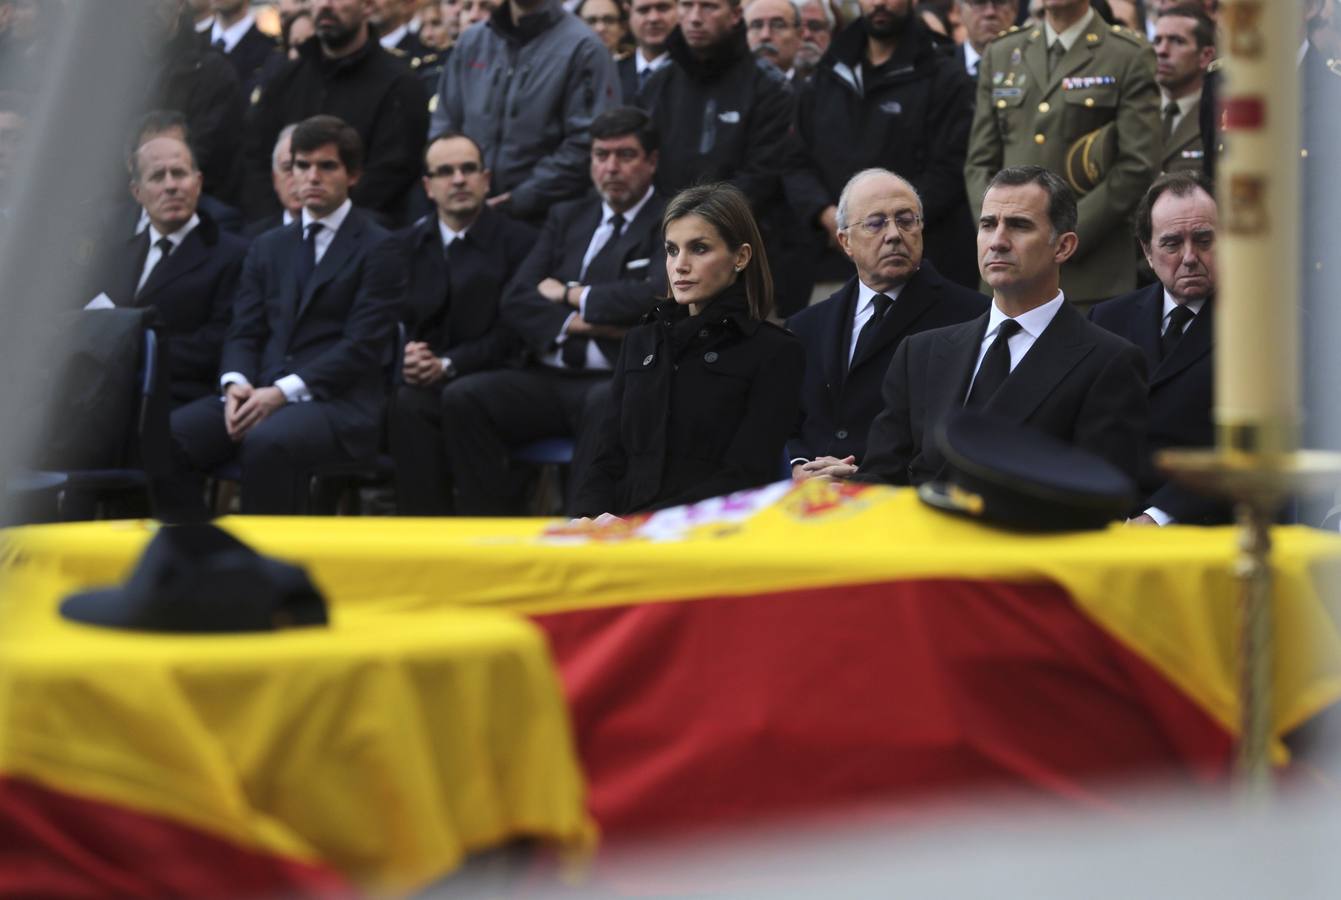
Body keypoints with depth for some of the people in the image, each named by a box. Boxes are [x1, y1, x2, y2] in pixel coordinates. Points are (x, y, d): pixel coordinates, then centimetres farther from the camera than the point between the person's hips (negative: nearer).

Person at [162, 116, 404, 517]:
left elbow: (362, 346, -7)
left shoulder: (378, 248, 3)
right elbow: (243, 332, 15)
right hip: (260, 395, 5)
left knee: (267, 441, -38)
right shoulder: (268, 247, 22)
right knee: (167, 435, -22)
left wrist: (283, 392, -17)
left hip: (338, 402, -5)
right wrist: (236, 384, -9)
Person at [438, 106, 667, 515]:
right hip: (548, 380, 5)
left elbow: (658, 296, -15)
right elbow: (516, 301, 12)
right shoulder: (567, 217, 22)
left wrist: (570, 294, -2)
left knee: (605, 405, -40)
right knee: (462, 397, -20)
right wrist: (577, 323, -7)